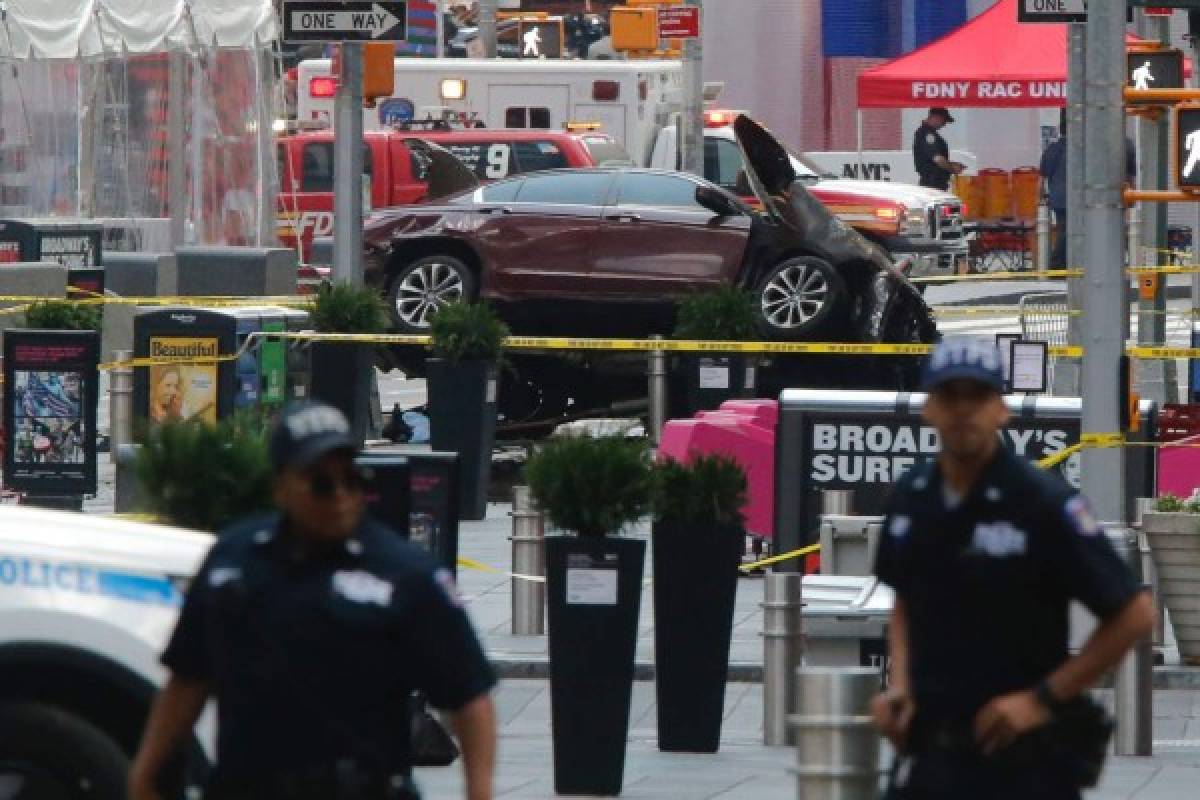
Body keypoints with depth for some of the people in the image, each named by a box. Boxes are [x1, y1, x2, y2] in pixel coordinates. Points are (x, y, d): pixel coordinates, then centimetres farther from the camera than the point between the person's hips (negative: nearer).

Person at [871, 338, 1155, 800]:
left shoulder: (1045, 503, -13)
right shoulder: (910, 500, 5)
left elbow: (1133, 616, -10)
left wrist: (1043, 697, -12)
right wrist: (900, 686, 6)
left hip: (1023, 761, -6)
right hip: (927, 751, 6)